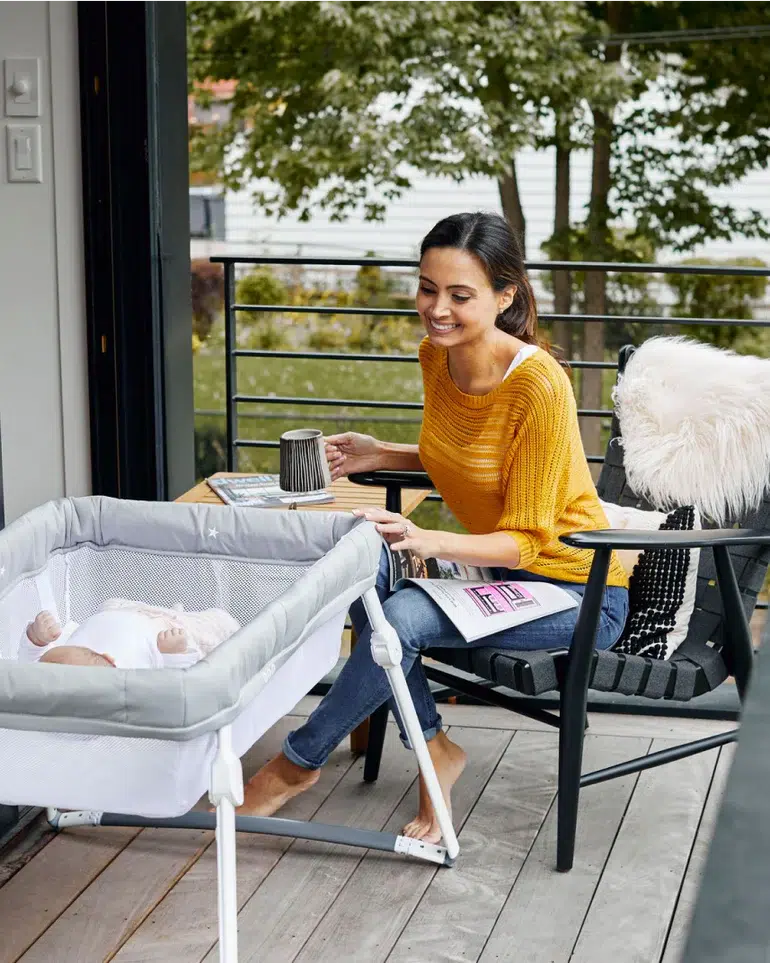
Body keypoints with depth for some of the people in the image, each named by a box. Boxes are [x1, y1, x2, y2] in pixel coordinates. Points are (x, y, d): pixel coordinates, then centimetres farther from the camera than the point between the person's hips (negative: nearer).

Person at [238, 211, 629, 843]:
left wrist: (429, 542, -38)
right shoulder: (436, 356, -3)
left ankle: (298, 763, -6)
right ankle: (433, 748, -8)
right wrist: (379, 455, -2)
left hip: (578, 593, -7)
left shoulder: (538, 386, -25)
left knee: (403, 617, -29)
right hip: (498, 571, 7)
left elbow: (526, 542, -21)